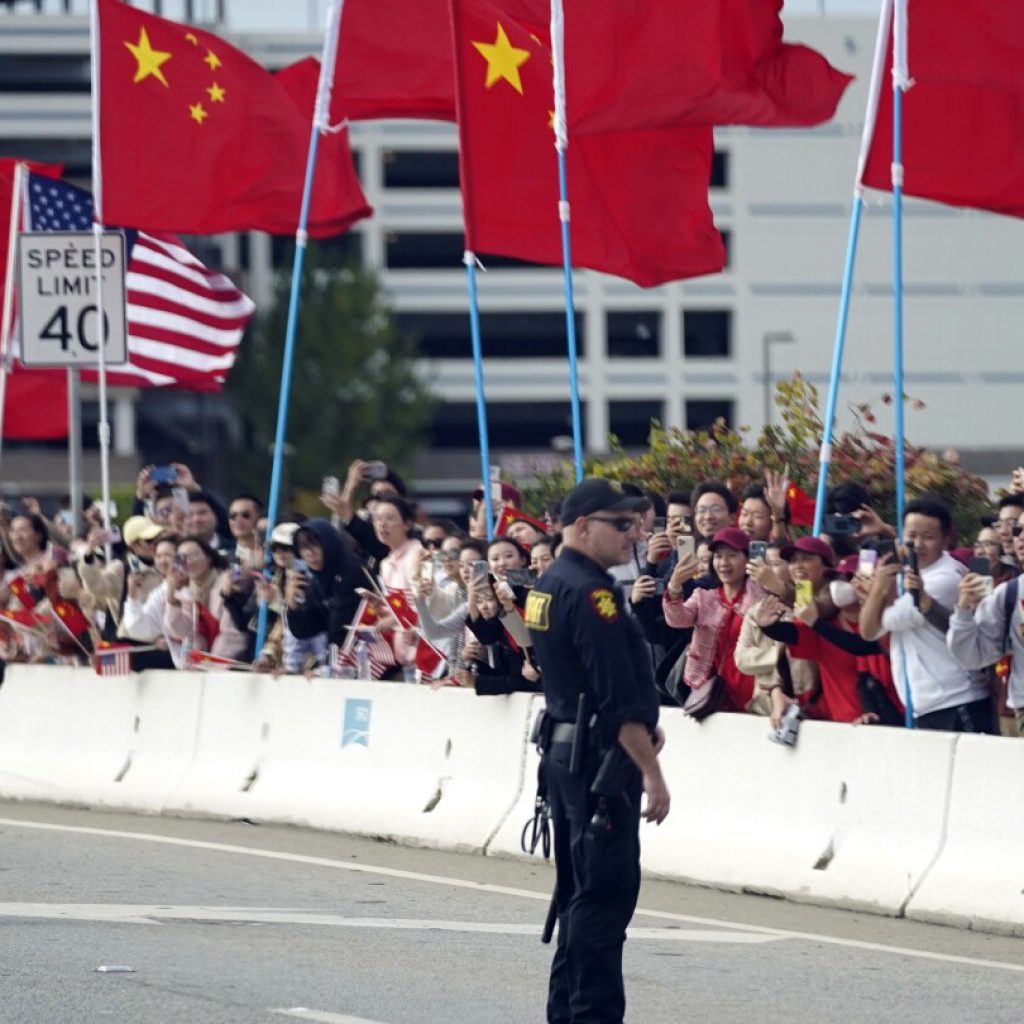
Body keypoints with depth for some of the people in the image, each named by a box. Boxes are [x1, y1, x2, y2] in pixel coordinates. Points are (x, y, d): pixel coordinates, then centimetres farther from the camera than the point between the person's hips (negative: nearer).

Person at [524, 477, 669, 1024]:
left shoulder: (546, 586, 14)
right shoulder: (591, 592, -17)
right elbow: (618, 696, -21)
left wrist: (640, 726, 13)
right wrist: (651, 771, -19)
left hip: (562, 748, 10)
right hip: (600, 759, -10)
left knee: (580, 887, 15)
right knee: (607, 891, -9)